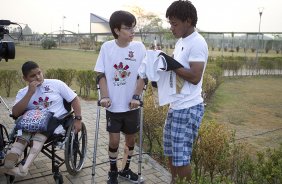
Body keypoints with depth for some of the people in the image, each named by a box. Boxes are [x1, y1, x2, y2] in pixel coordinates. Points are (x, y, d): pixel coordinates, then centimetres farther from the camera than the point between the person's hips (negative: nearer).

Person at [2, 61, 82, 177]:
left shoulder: (56, 84, 3)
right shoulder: (23, 93, 10)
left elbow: (74, 99, 4)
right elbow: (15, 113, -6)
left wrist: (78, 119, -6)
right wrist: (30, 93, -11)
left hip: (56, 120, -3)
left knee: (39, 134, -34)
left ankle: (24, 167, -46)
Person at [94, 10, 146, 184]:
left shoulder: (139, 47, -6)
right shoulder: (107, 47, -6)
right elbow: (101, 75, -2)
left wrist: (136, 97, -13)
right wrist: (105, 96, -13)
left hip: (131, 104, 1)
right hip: (113, 104, -1)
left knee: (131, 138, 12)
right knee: (114, 139, 3)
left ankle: (125, 169, 34)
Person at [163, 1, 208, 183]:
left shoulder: (197, 43, -15)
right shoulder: (180, 42, 13)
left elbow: (195, 77, -22)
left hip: (188, 109, -9)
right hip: (175, 106, 9)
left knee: (181, 158, 0)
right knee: (171, 153, 19)